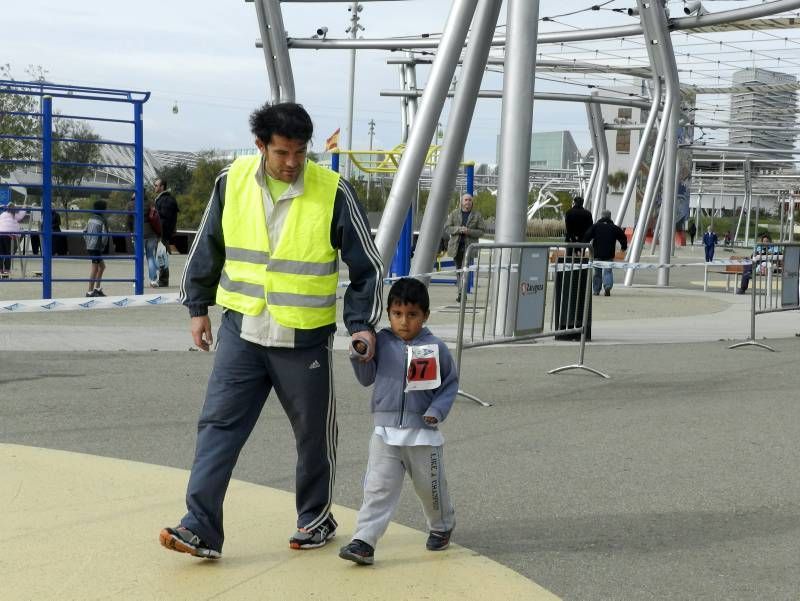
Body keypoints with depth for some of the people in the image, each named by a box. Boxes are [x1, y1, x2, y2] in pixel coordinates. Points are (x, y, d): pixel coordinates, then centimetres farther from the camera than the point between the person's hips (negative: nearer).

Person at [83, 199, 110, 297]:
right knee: (95, 268, -4)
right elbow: (104, 235, -16)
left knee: (102, 266, 20)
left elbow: (85, 232, 15)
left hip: (89, 246, 9)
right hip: (96, 247, -9)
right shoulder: (102, 220, -12)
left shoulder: (91, 219, 12)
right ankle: (90, 291, -3)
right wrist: (104, 246, -2)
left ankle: (97, 288, 20)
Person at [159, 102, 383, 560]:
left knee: (314, 433, 11)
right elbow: (208, 246, 12)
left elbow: (368, 265, -3)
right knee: (219, 424, -5)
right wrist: (198, 305, 13)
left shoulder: (333, 192, -11)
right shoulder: (232, 181, -3)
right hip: (241, 331, 2)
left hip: (305, 338, -2)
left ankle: (317, 518, 31)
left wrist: (363, 323, -11)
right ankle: (201, 529, -2)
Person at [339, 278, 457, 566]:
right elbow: (367, 378, 6)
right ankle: (364, 541, -7)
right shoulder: (381, 342, 0)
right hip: (385, 431, 1)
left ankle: (442, 527, 40)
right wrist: (359, 355, -11)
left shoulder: (435, 348, -3)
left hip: (423, 432, 0)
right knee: (378, 488, -6)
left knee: (430, 486, 15)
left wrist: (437, 410, -10)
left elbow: (451, 383, 4)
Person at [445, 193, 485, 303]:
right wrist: (459, 229, -14)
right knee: (458, 269, 10)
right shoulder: (454, 214, 8)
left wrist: (469, 231, -15)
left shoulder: (477, 215, 4)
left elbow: (482, 231, 1)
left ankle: (460, 293, -20)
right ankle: (461, 291, 21)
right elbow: (447, 228, 3)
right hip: (456, 246, 3)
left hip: (469, 246, -3)